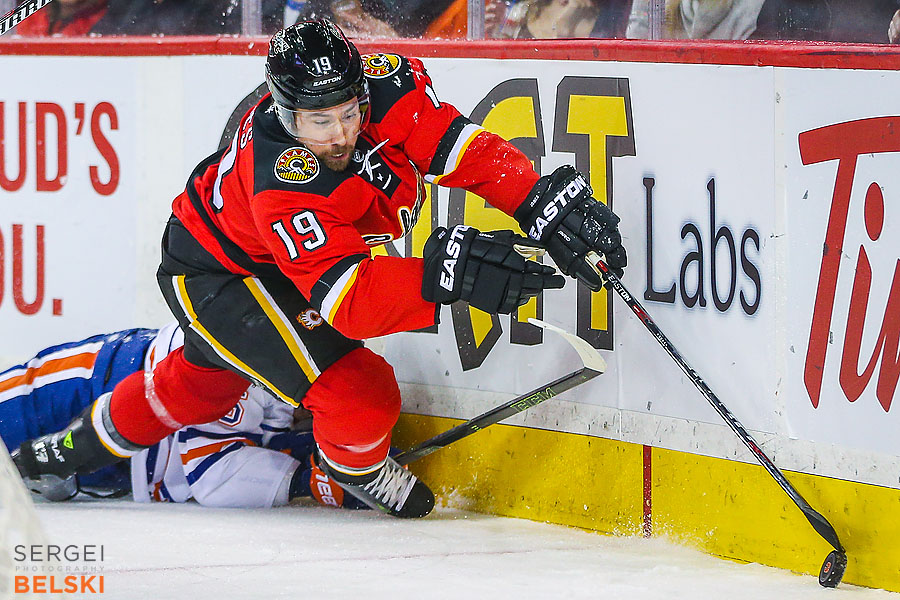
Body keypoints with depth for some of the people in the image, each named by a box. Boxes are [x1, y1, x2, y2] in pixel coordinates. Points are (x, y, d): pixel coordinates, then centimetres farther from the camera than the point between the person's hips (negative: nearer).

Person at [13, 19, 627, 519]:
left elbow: (464, 146, -26)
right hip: (214, 279, -8)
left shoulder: (383, 84, -28)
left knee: (206, 377, 33)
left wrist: (545, 203, -40)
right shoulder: (285, 187, -43)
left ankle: (85, 442, 56)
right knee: (359, 396, -20)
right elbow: (348, 299, -48)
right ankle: (356, 468, 15)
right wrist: (446, 274, -61)